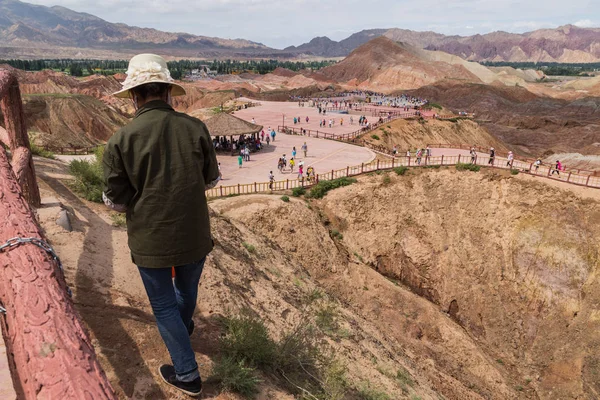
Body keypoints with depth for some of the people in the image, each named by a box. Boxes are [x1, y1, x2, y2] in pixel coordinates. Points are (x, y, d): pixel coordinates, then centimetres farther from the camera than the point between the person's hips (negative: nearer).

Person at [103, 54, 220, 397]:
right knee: (188, 288, 28)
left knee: (164, 304, 17)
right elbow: (211, 180, 1)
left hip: (150, 241, -2)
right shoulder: (195, 127, -11)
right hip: (194, 235, 3)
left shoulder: (121, 140, -16)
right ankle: (184, 327, 59)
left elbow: (115, 201, -8)